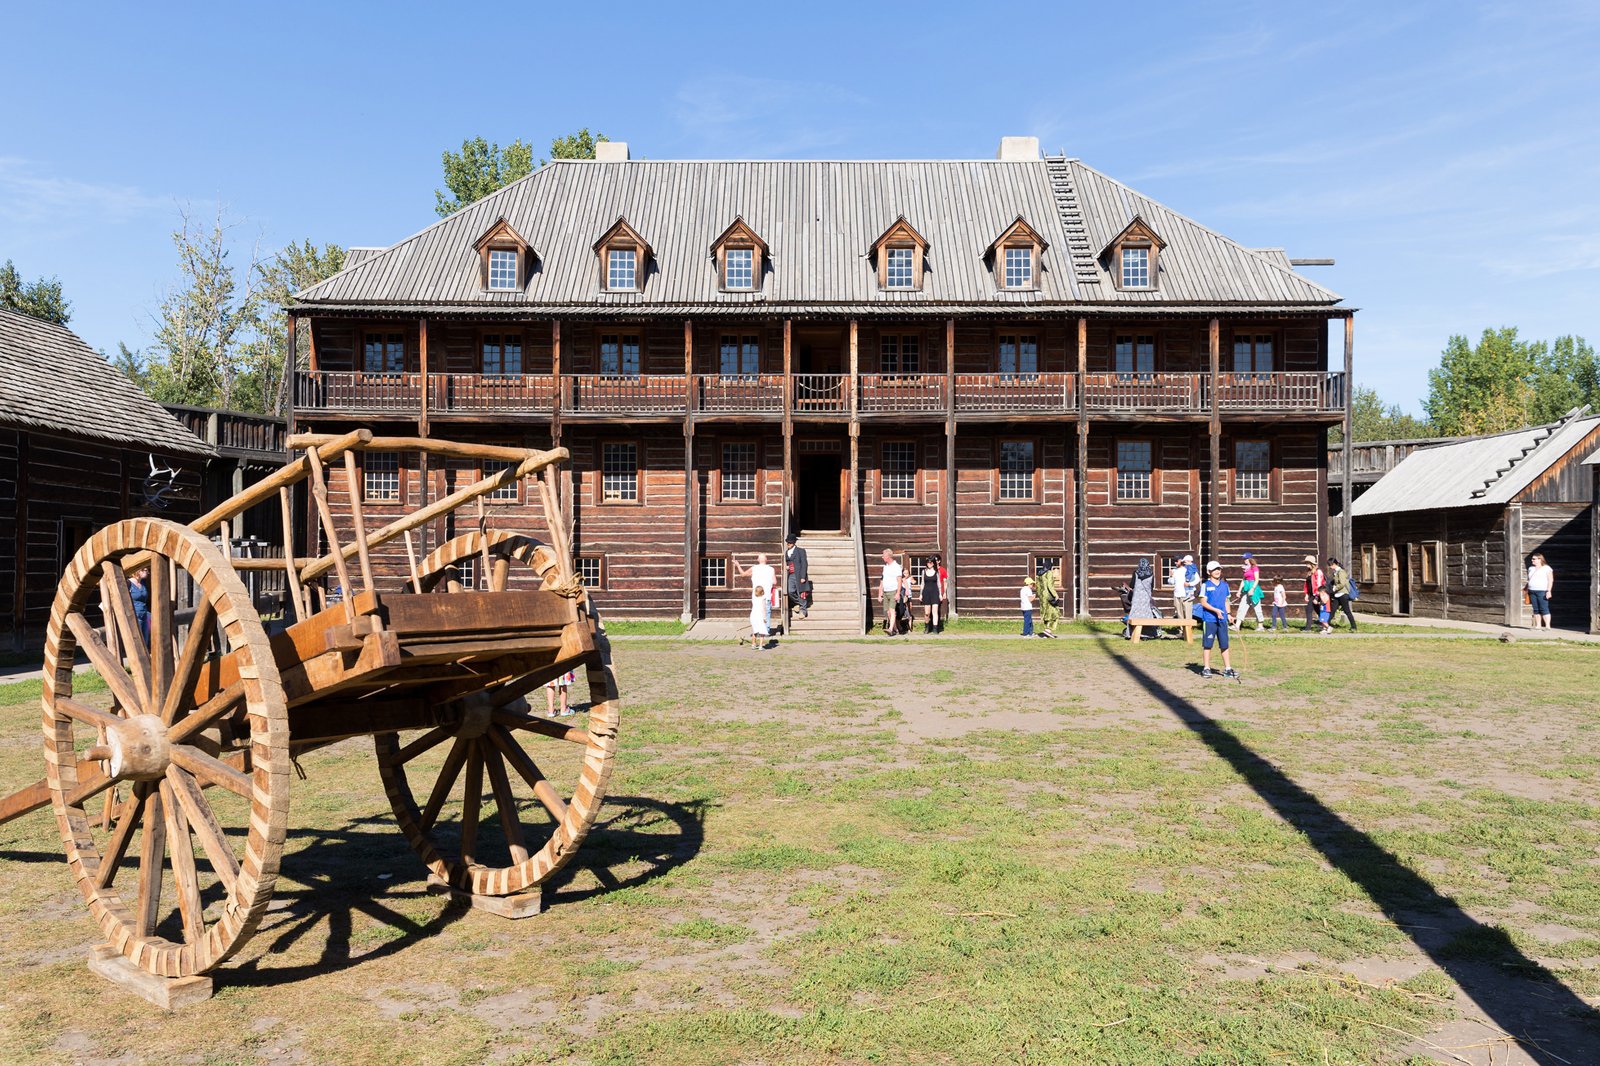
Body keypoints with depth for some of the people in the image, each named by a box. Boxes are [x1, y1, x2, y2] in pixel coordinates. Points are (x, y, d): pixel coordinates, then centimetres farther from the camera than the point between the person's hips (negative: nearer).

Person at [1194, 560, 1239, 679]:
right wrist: (1216, 610, -19)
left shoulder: (1225, 585, 11)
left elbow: (1226, 601, 18)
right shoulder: (1205, 586, -3)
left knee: (1225, 645, 7)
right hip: (1209, 619, -4)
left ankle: (1227, 669, 12)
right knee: (1207, 644, 1)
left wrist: (1228, 613, 5)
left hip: (1222, 619, 4)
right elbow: (1203, 603, -8)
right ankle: (1206, 668, 8)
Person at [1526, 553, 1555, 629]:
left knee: (1544, 609, -9)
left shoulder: (1546, 568, 0)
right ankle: (1538, 625, 6)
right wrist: (1525, 587, 11)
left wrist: (1549, 591, -14)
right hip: (1532, 592, 6)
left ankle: (1547, 626, -10)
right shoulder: (1531, 568, 19)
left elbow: (1551, 580, -5)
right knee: (1536, 610, 5)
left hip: (1542, 591, -6)